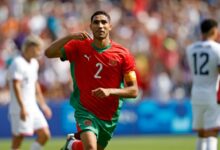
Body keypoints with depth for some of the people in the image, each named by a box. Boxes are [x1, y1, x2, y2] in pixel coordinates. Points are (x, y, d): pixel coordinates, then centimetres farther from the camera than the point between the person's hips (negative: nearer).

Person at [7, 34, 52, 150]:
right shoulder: (18, 63, -13)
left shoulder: (34, 63, 16)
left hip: (33, 107, 9)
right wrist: (22, 107, -30)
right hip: (20, 109, -9)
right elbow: (16, 86, -22)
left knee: (45, 135, 3)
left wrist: (43, 104, 29)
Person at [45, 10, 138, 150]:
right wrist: (70, 36, -27)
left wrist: (110, 91, -25)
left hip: (109, 117, 3)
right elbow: (49, 53, -15)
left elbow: (134, 90, -8)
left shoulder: (123, 54, -7)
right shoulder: (79, 47, -4)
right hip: (85, 111, -3)